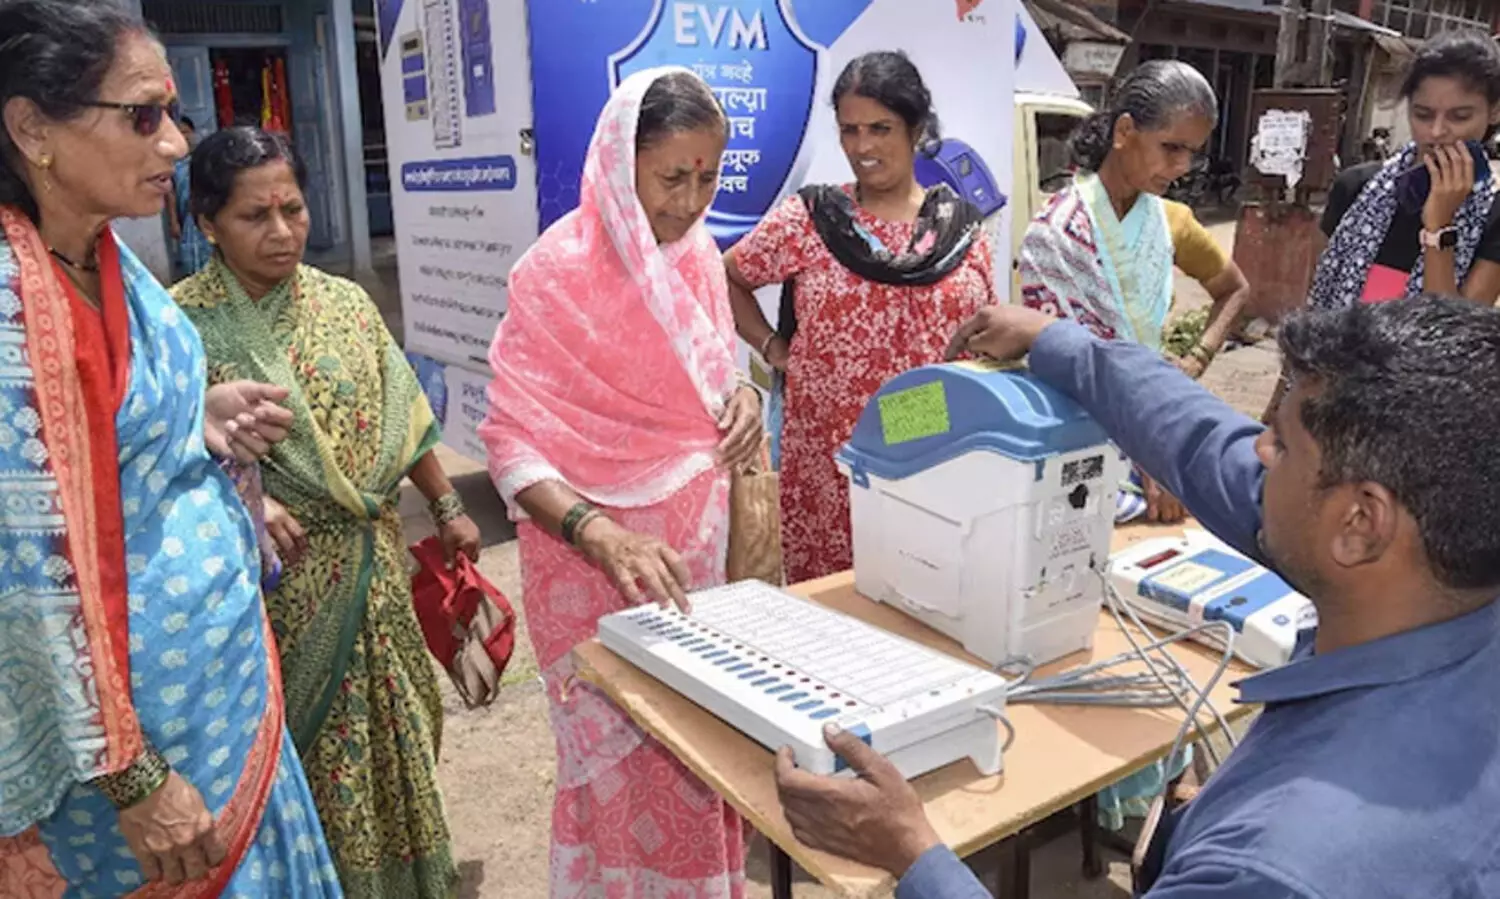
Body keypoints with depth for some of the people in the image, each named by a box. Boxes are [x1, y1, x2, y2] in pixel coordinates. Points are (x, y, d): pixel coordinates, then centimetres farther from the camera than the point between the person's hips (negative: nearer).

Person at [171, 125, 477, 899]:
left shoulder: (343, 302, 2)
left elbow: (402, 417, 9)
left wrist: (446, 507, 10)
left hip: (367, 564, 4)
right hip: (267, 575, -3)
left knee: (379, 725, 16)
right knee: (289, 741, 10)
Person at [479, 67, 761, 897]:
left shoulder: (697, 252, 3)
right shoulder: (560, 270, -16)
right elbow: (510, 442, -17)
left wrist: (741, 396, -6)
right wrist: (605, 536, -31)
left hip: (696, 544, 6)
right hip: (599, 568, -6)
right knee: (629, 765, 6)